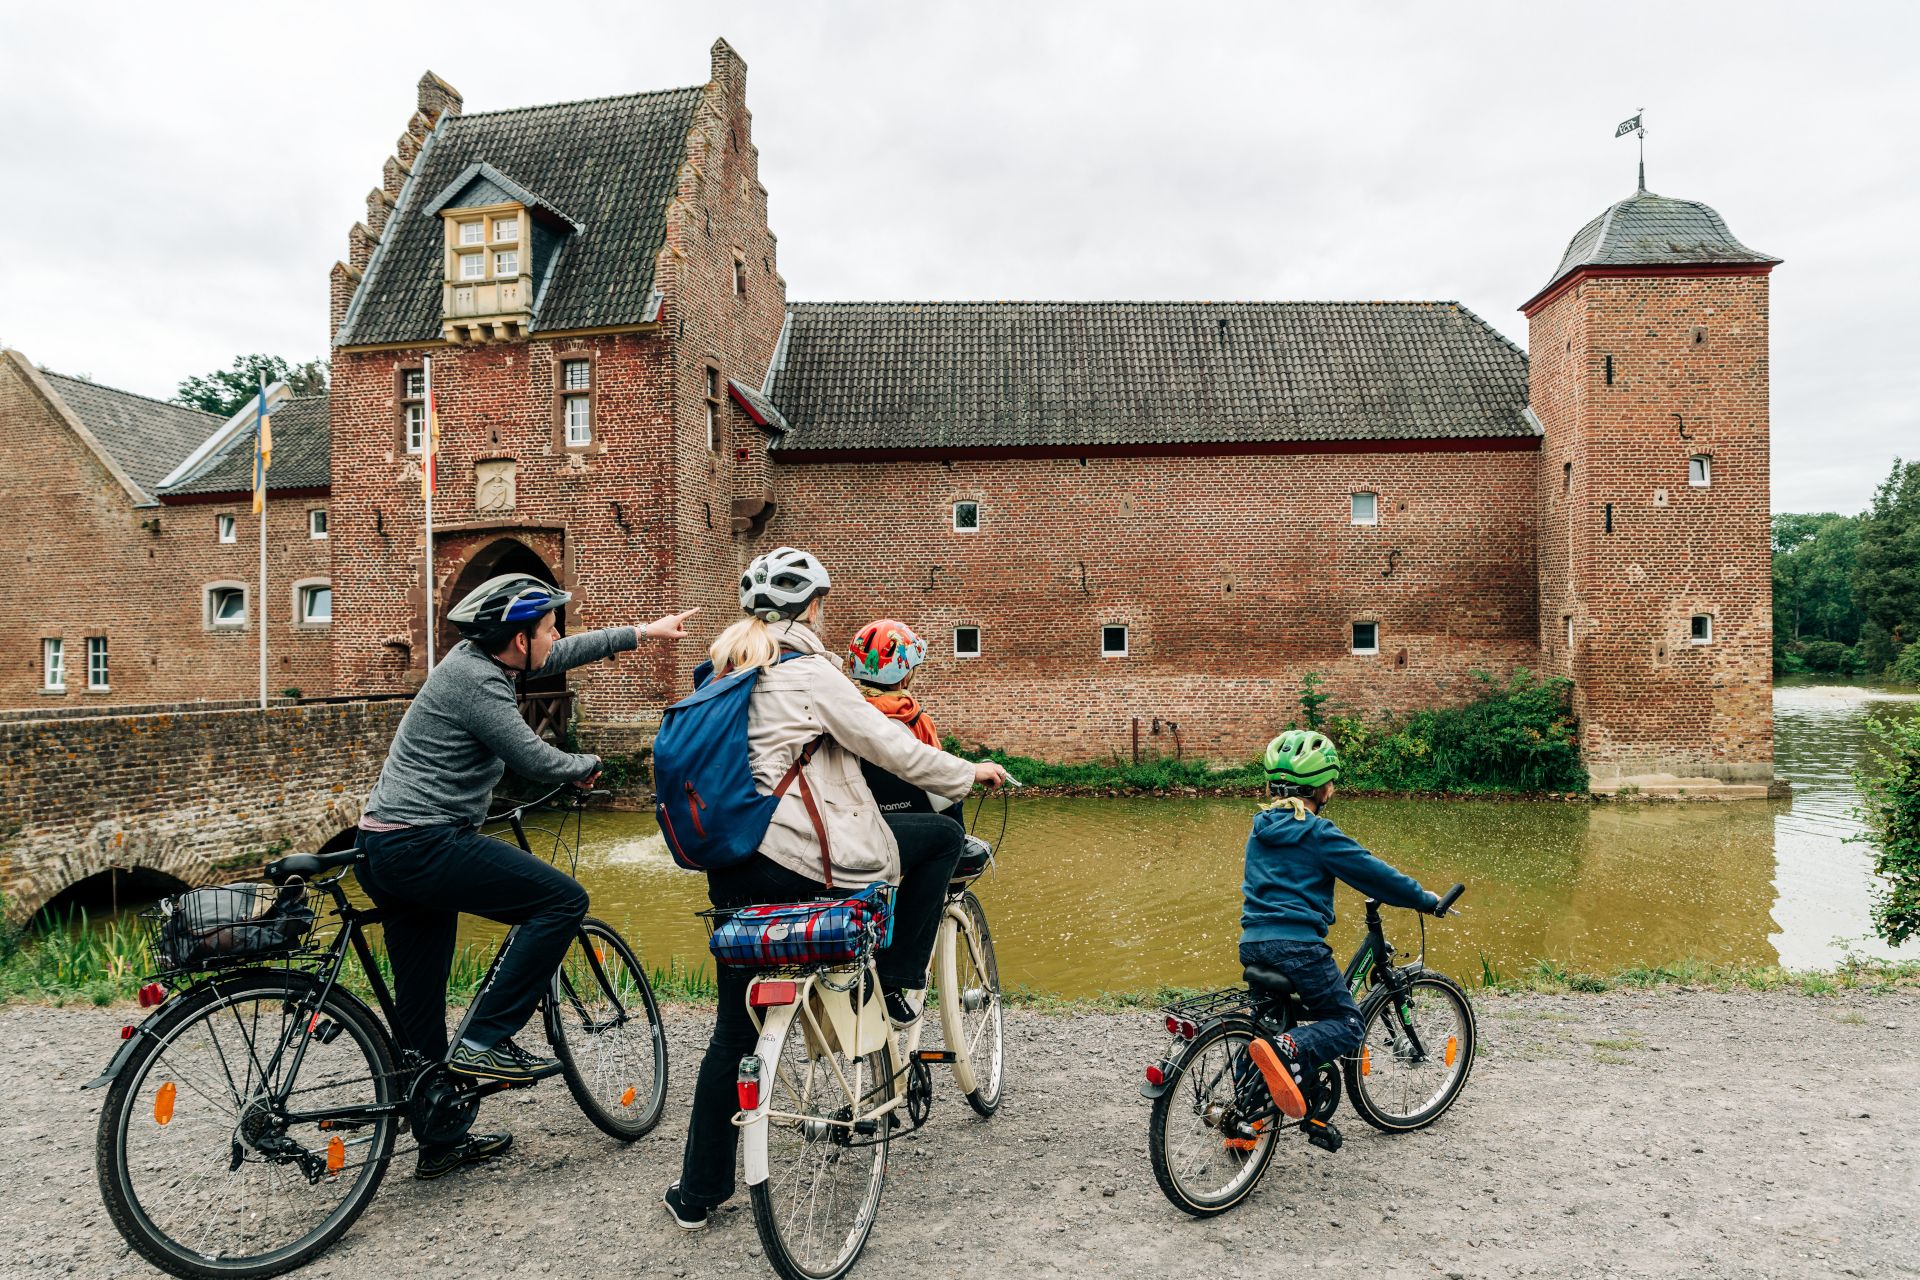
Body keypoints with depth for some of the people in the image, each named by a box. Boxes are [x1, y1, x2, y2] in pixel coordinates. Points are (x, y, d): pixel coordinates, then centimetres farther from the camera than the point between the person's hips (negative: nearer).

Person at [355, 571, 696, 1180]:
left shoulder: (477, 657, 12)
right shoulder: (474, 681, -17)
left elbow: (567, 652, 23)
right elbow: (535, 760, -16)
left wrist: (646, 631, 29)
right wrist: (589, 766, 5)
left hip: (383, 850, 10)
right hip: (425, 843, -10)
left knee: (421, 1002, 15)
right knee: (564, 899, -10)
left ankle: (440, 1140, 27)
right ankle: (485, 1039, -6)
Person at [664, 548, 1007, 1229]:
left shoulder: (723, 669, 14)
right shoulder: (808, 672, -9)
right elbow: (894, 749, -7)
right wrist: (970, 770, 7)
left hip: (730, 867, 8)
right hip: (801, 859, -8)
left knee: (733, 1033, 18)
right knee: (944, 838, 10)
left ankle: (698, 1193, 27)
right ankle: (894, 981, 16)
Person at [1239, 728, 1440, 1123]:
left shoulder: (1261, 828, 14)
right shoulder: (1318, 833, -8)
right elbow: (1371, 872, -4)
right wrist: (1424, 900, 10)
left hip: (1253, 942, 7)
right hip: (1297, 945, -7)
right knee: (1346, 1024, 5)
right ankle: (1289, 1053, -23)